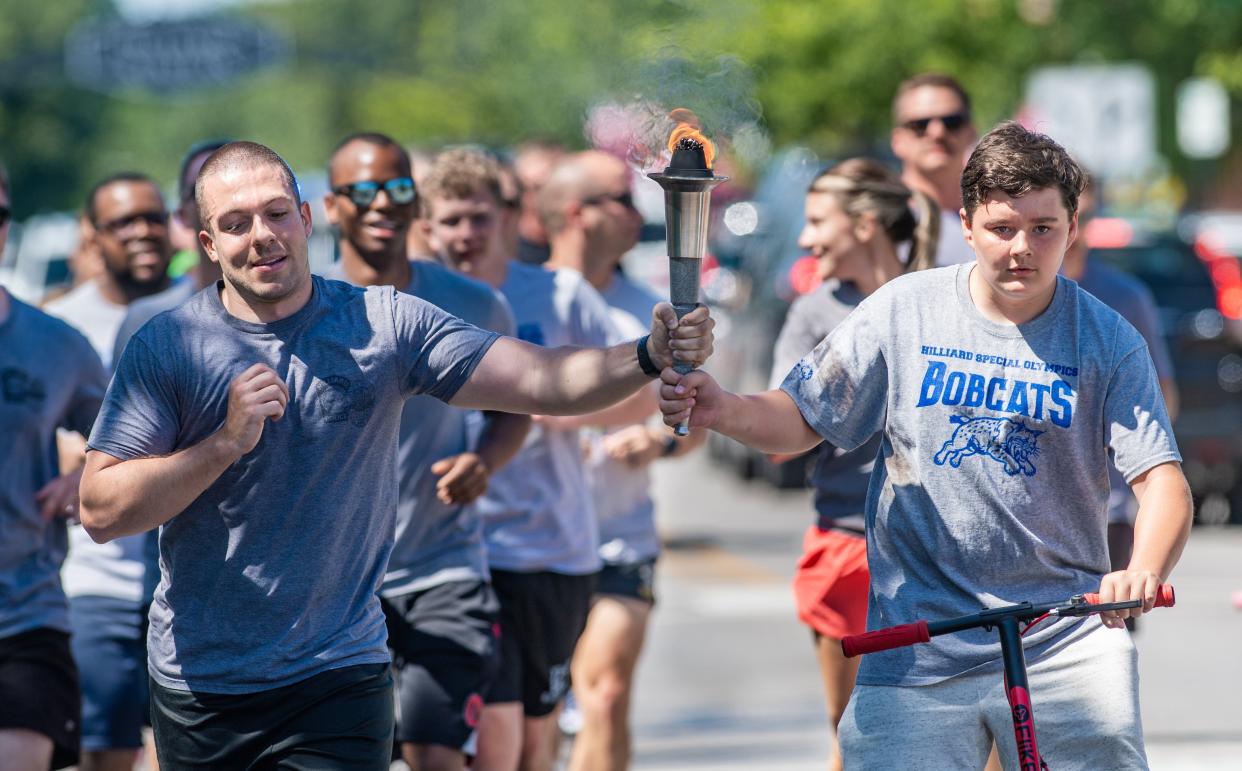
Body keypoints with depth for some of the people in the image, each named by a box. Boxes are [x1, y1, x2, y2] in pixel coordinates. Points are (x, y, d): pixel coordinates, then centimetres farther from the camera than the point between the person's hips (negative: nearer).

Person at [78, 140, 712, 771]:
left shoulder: (385, 326, -2)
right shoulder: (166, 346, -4)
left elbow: (540, 381, -11)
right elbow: (101, 512, -9)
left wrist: (649, 357, -29)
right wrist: (227, 442, -20)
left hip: (337, 683, -1)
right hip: (198, 691, 1)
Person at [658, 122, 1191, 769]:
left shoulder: (1108, 342, -1)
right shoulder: (903, 310, 2)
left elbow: (1163, 481, -7)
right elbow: (803, 419, 6)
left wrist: (1143, 571, -28)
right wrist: (723, 412, -16)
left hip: (1064, 641, 0)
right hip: (917, 644, 0)